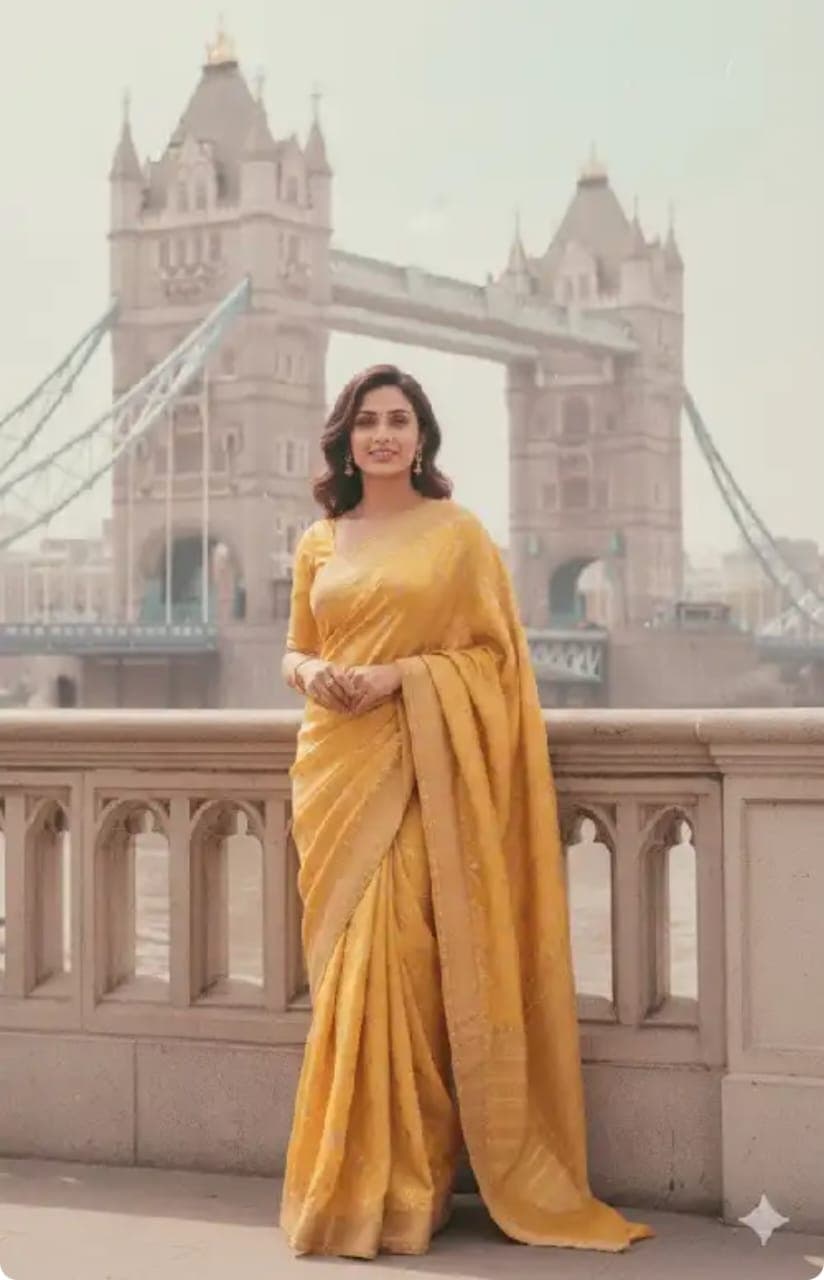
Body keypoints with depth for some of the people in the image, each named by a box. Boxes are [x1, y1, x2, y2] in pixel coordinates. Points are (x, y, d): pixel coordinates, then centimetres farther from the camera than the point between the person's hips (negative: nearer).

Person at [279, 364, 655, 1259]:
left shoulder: (458, 532, 2)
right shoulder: (318, 542, 14)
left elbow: (495, 653, -1)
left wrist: (400, 675, -14)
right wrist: (312, 672, -6)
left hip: (420, 767, -4)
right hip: (333, 767, 4)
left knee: (397, 963, -11)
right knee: (346, 966, 4)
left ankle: (401, 1184, -4)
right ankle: (346, 1178, 11)